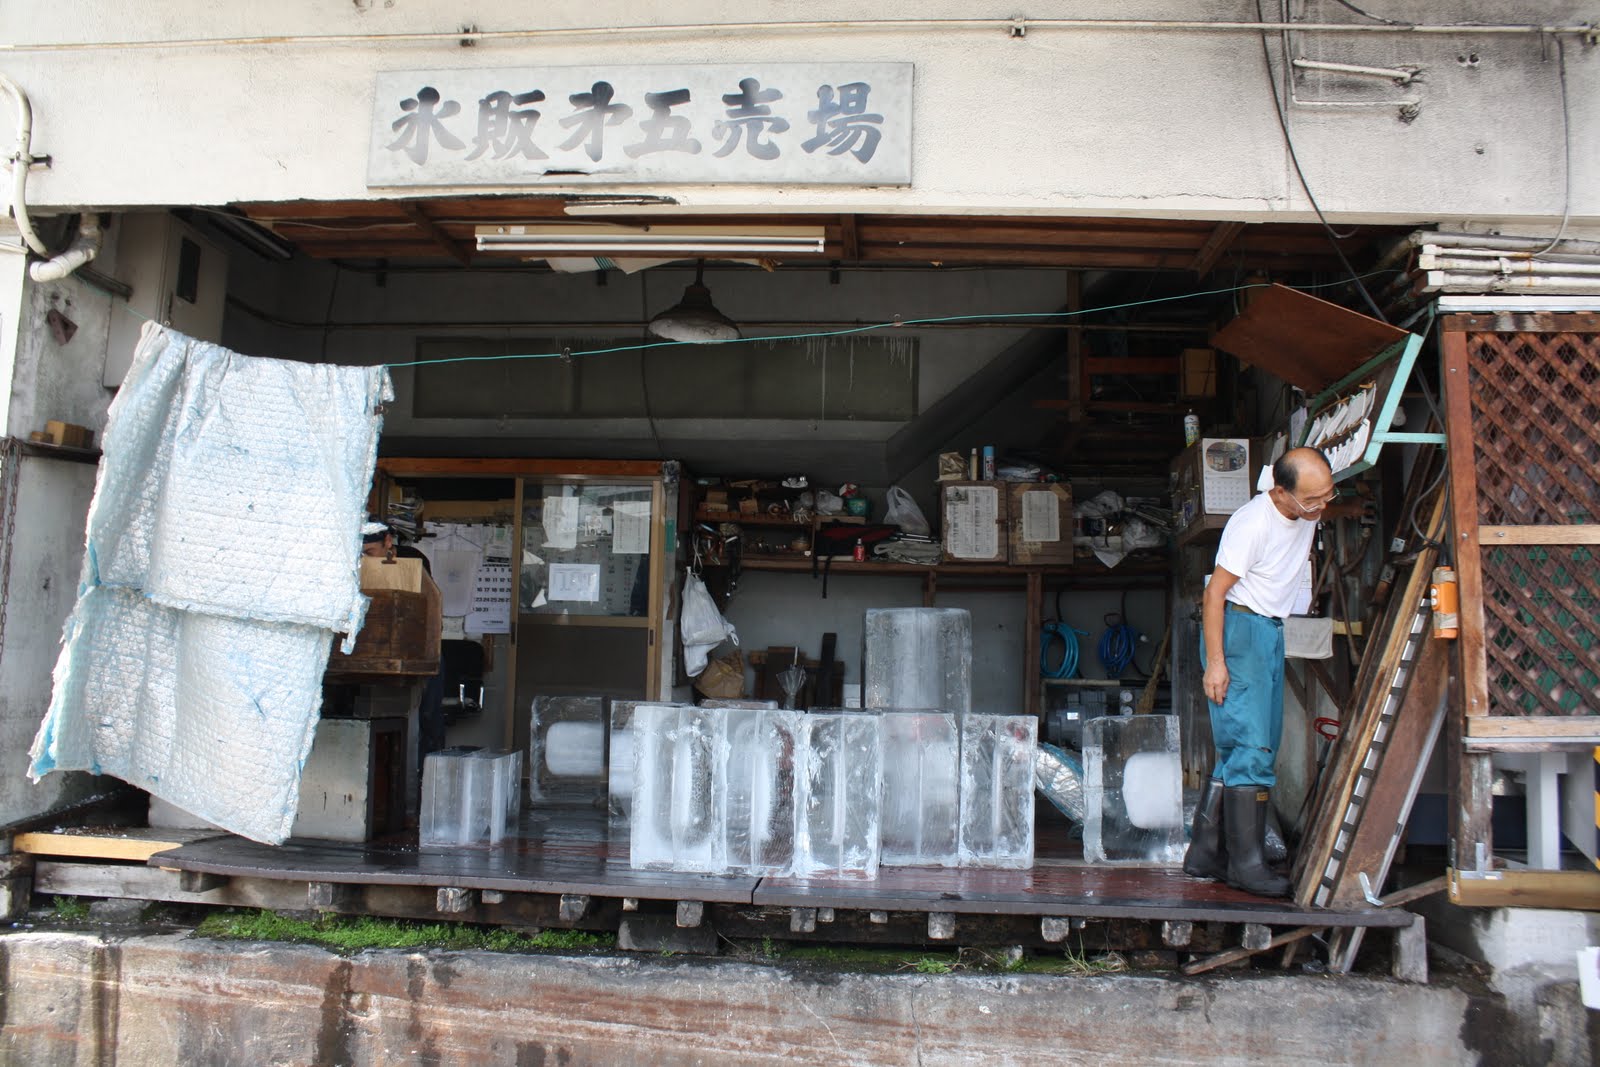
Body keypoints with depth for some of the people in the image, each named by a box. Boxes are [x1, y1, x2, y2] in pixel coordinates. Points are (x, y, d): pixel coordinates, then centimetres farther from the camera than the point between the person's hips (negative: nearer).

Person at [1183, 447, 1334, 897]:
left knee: (1241, 750, 8)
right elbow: (1215, 592, -19)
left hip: (1271, 632, 9)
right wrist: (1215, 662, -21)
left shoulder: (1308, 511, 2)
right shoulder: (1253, 522, -21)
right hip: (1238, 628, -9)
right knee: (1250, 746, -13)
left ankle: (1206, 854, 14)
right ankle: (1245, 863, -8)